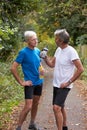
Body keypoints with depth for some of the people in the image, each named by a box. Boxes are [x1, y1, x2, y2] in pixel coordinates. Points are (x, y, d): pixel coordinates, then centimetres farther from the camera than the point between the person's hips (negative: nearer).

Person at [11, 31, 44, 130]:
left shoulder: (37, 51, 3)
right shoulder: (23, 52, -16)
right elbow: (13, 68, -17)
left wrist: (42, 69, -2)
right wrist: (21, 82, -15)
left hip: (39, 82, 7)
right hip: (30, 83, -7)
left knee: (36, 104, 16)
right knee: (28, 107, -9)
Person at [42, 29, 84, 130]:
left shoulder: (71, 51, -20)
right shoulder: (58, 50, 4)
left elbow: (80, 69, -21)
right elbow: (52, 64, 14)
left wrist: (68, 82, -19)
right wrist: (45, 57, -6)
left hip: (64, 86, -8)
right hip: (56, 84, 8)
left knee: (56, 107, -18)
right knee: (60, 107, 19)